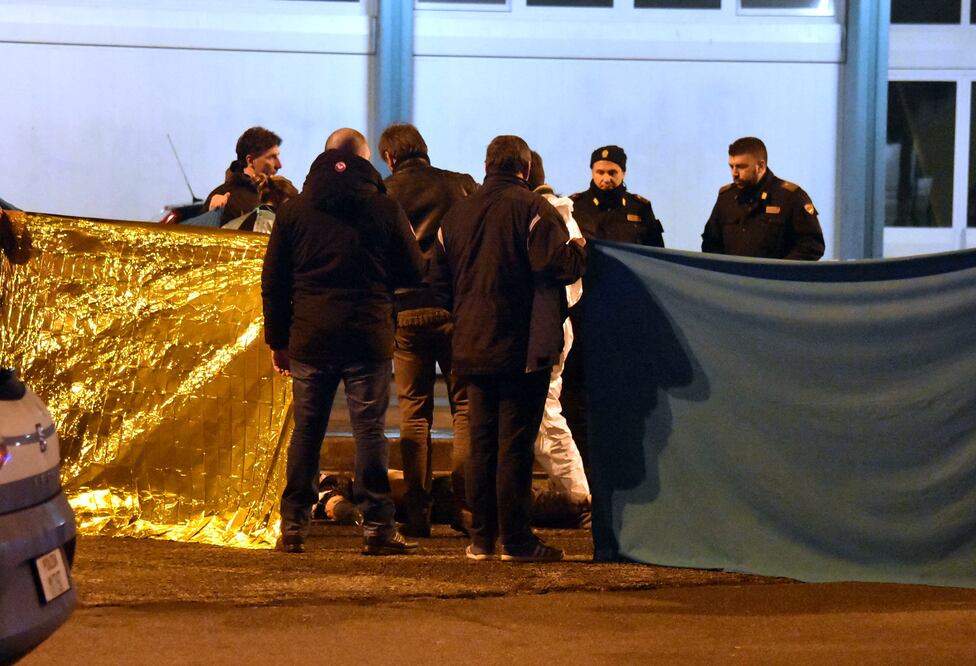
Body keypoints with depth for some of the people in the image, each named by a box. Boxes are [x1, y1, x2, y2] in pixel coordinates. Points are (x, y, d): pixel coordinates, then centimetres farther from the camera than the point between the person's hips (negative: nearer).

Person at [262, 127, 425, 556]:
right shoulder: (385, 209, -1)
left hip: (309, 338, 2)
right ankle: (377, 528, -2)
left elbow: (273, 282, 7)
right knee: (369, 430, 0)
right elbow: (413, 272, 4)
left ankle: (293, 527, 7)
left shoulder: (294, 210, 6)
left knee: (306, 431, 7)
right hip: (369, 338, -2)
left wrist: (278, 340, 12)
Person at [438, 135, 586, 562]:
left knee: (481, 442, 11)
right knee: (515, 442, -3)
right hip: (522, 347, -5)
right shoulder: (532, 208, -10)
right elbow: (561, 266, -19)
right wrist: (580, 249, 1)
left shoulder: (457, 212, 9)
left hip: (471, 346, 6)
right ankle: (516, 539, -1)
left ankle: (481, 538, 13)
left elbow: (444, 274, 16)